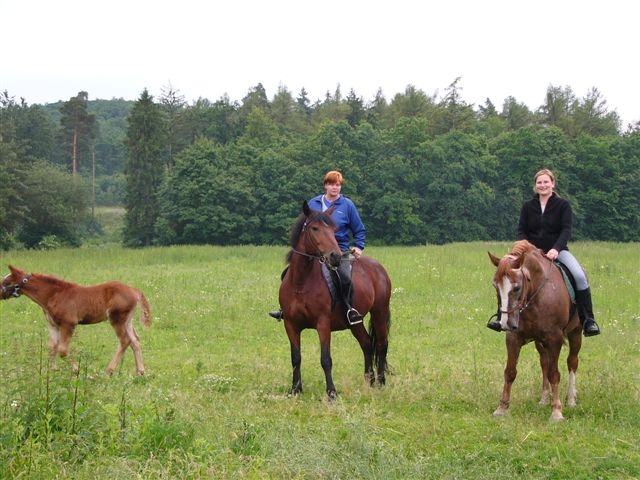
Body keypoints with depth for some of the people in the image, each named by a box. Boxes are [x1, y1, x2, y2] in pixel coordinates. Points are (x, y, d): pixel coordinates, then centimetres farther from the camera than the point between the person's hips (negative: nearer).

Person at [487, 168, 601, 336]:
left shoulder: (563, 205, 1)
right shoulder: (528, 206, 9)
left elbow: (566, 230, -9)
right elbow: (521, 231, 5)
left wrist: (556, 249, -27)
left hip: (557, 251, -2)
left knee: (580, 276, -26)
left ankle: (588, 320, -18)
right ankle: (501, 315, -8)